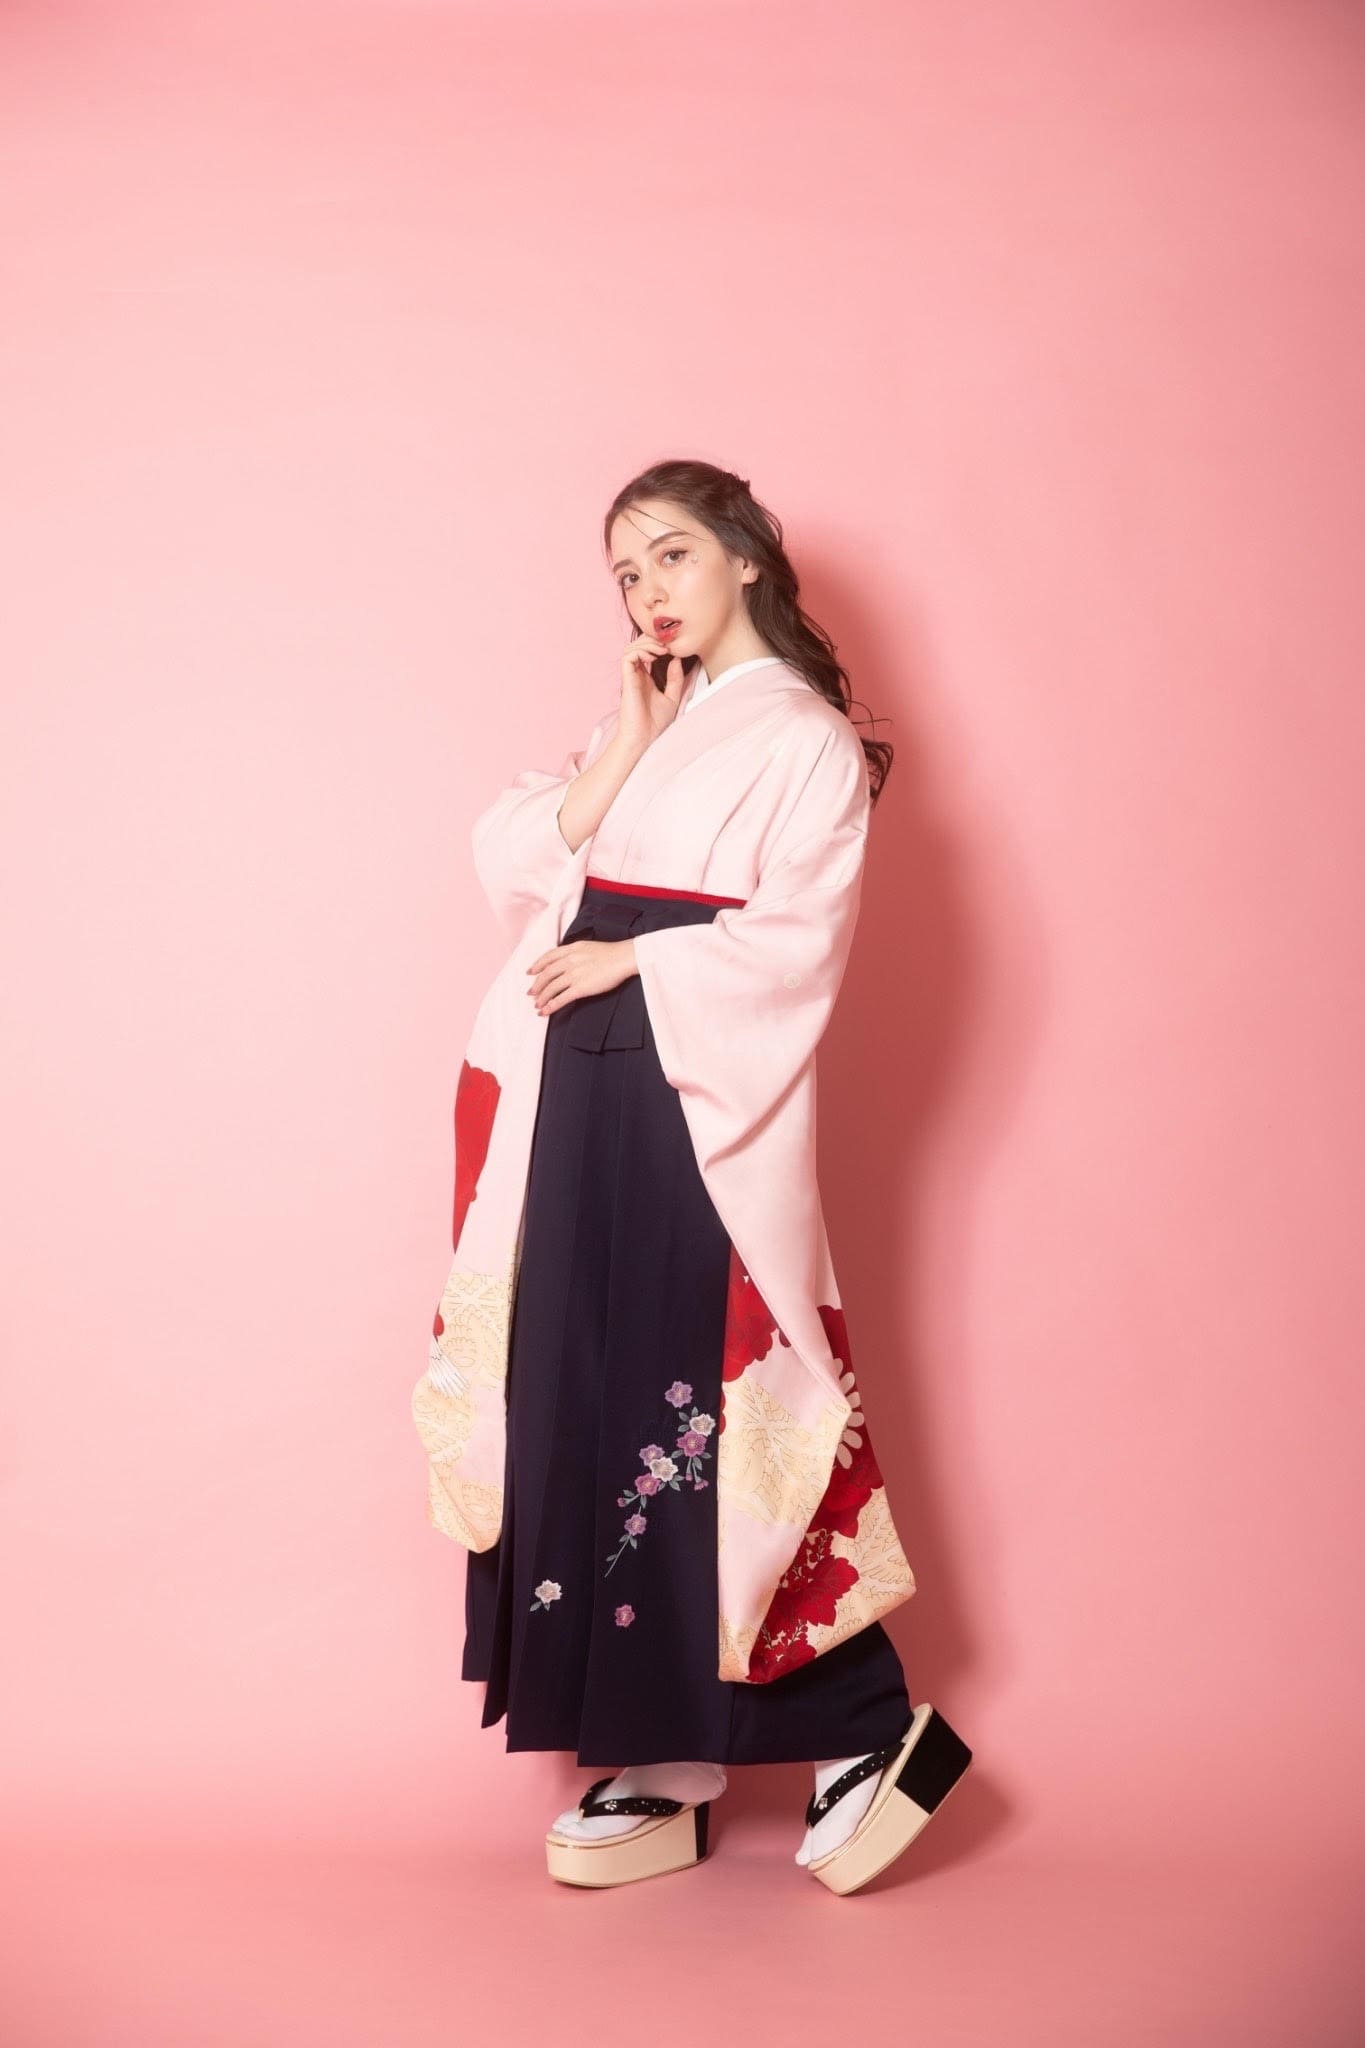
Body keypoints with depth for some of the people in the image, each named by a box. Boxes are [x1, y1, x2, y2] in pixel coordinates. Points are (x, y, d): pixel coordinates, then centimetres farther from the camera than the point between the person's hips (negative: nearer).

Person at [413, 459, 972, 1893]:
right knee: (593, 1421, 7)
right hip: (579, 1101, 7)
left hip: (703, 1110, -7)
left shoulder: (807, 741, -4)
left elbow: (793, 942, -15)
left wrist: (626, 960, -10)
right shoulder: (636, 721, 18)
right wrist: (619, 754, -3)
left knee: (709, 1424, -5)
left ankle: (869, 1732, 10)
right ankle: (664, 1768, 16)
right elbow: (510, 856, 7)